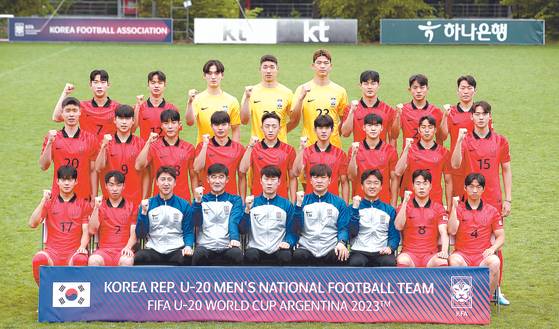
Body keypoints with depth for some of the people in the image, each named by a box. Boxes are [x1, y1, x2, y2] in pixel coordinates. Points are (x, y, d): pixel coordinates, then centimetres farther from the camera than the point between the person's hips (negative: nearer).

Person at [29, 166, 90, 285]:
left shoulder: (83, 204, 10)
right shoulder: (49, 201, 12)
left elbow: (86, 231, 4)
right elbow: (33, 224, 0)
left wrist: (82, 246, -17)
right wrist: (43, 201, -7)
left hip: (74, 252, -1)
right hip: (52, 251, 1)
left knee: (81, 260, -36)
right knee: (39, 259, -32)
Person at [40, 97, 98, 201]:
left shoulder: (90, 139, 4)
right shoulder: (53, 137, 4)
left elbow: (93, 170, 6)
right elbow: (43, 166, -3)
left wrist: (94, 197, 1)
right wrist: (49, 143, -14)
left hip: (83, 197, 0)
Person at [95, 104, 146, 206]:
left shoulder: (140, 143, 2)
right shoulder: (107, 142, 3)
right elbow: (98, 168, -6)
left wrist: (144, 200, 0)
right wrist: (104, 146, -19)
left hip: (134, 199, 0)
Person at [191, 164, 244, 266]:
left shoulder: (235, 200, 15)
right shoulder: (202, 200, 17)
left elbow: (234, 221, -3)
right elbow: (196, 222, 2)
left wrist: (234, 238, -23)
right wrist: (197, 201, -13)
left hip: (227, 246, 0)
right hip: (205, 246, 0)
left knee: (237, 254, -33)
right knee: (198, 255, -34)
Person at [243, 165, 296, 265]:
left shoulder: (286, 205, 13)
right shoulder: (253, 203, 13)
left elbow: (292, 231, 9)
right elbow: (243, 229, 4)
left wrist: (288, 242, -11)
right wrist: (247, 209, -10)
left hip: (278, 249, 0)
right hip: (256, 248, 0)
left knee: (285, 256, -34)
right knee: (250, 255, -35)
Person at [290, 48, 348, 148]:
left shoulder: (340, 91, 5)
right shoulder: (302, 89, 2)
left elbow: (344, 120, 14)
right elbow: (294, 120, -5)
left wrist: (334, 134, -2)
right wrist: (301, 98, -17)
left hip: (333, 145, 1)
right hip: (309, 144, -1)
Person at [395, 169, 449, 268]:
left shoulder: (438, 208, 12)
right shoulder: (405, 207, 11)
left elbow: (443, 232, 2)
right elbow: (398, 227, -6)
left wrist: (444, 251, -18)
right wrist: (405, 202, -12)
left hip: (431, 255, 1)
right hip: (410, 253, -1)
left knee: (443, 262, -33)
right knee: (403, 261, -36)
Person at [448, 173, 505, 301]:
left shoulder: (491, 211, 12)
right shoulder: (459, 208, 10)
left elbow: (501, 236, 11)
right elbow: (452, 231, -6)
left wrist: (492, 248, -9)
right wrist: (454, 207, -12)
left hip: (483, 256, 0)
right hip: (462, 254, 0)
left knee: (494, 262, -33)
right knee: (453, 260, -34)